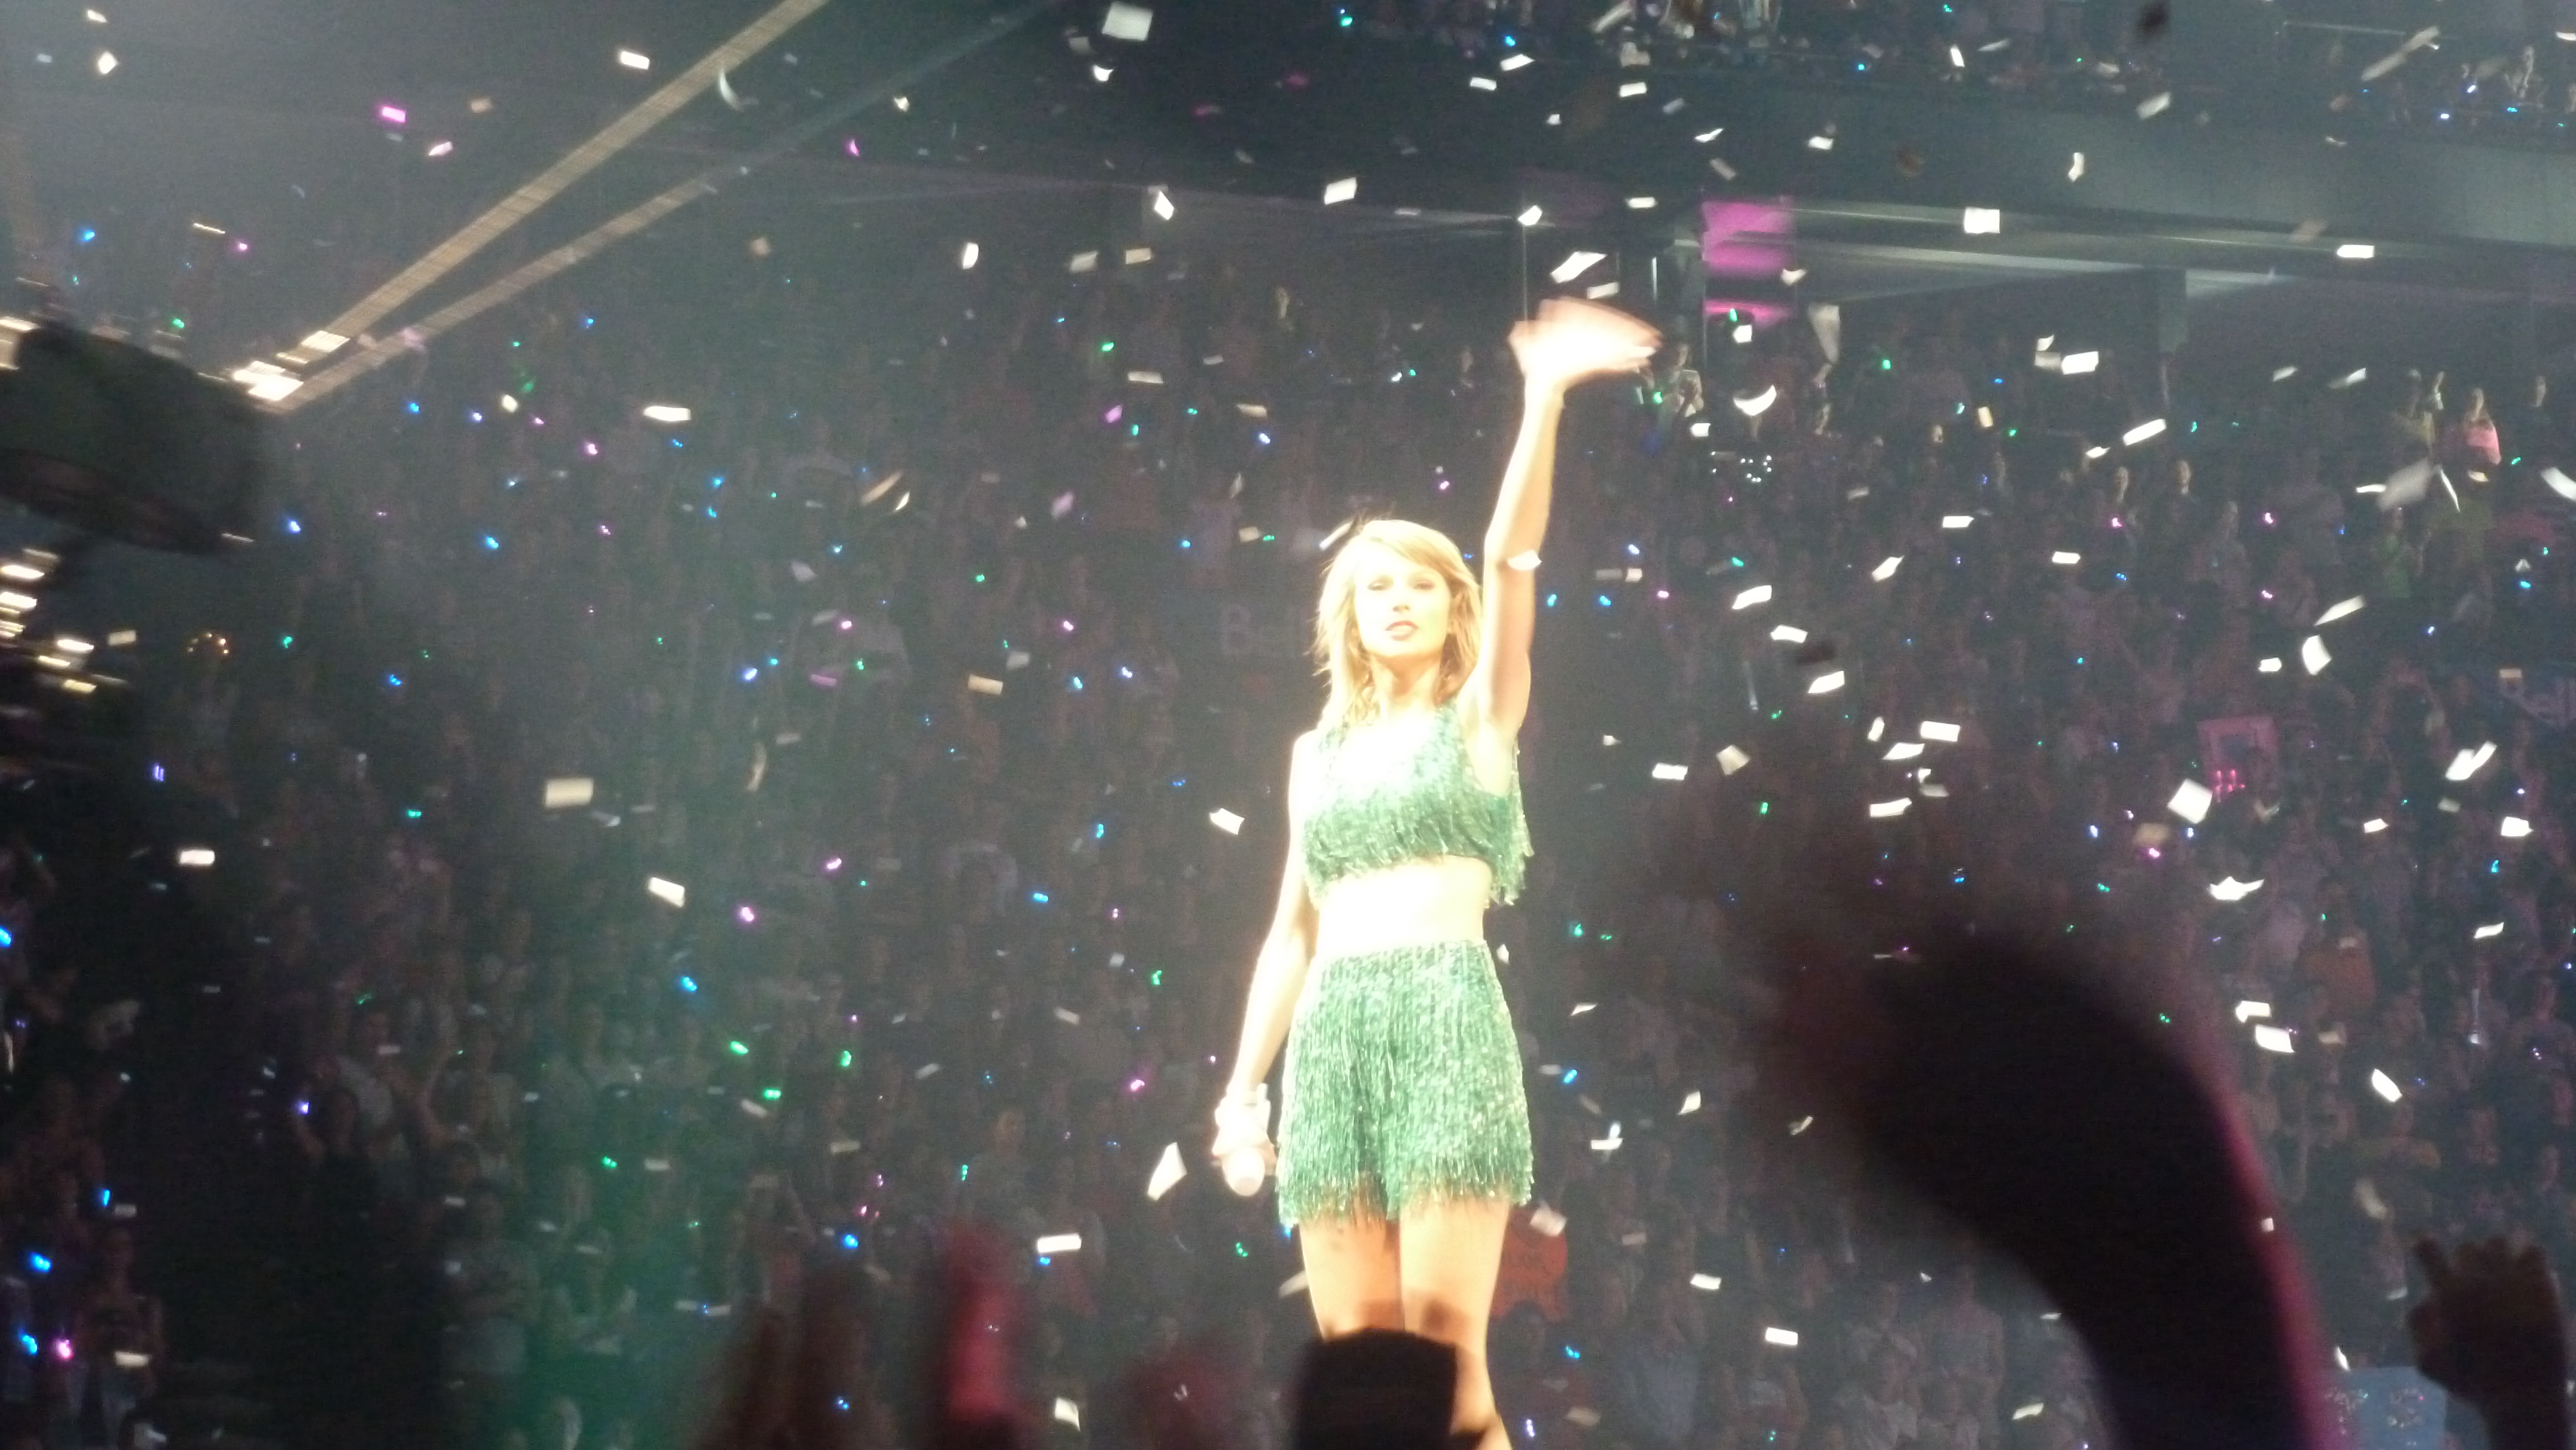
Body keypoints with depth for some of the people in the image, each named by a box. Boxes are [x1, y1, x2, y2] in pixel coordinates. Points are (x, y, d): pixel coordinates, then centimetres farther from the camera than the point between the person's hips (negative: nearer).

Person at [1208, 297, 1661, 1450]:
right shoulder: (1318, 753, 20)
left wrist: (1542, 401, -14)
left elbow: (1512, 556, -4)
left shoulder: (1482, 719, 10)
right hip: (1331, 1037, 4)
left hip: (1449, 1019, -4)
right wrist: (1244, 1083, 13)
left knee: (1443, 1335, -14)